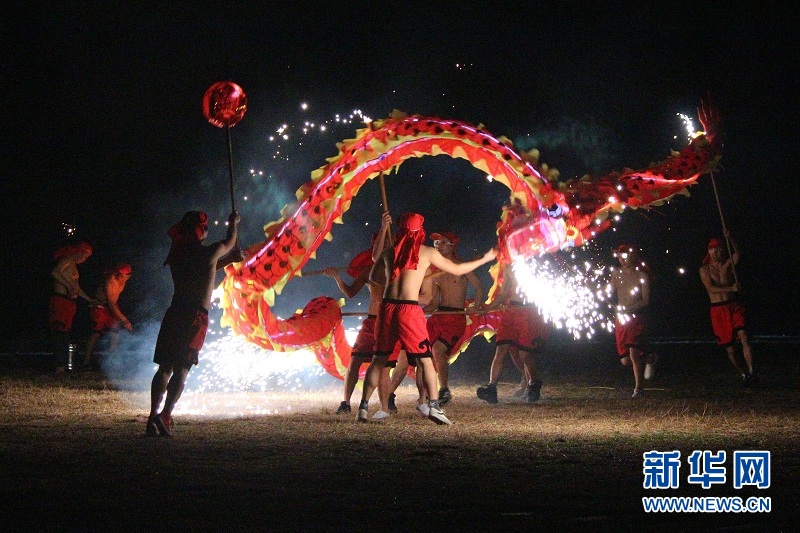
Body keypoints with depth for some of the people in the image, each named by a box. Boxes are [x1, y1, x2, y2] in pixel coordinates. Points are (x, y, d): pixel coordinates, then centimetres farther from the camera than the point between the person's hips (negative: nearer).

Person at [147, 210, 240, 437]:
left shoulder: (177, 254, 12)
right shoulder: (210, 252, -3)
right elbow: (229, 243, 20)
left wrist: (228, 261, 40)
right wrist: (233, 224, 40)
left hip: (174, 313, 5)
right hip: (196, 315, -5)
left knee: (164, 367, 7)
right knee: (181, 369, -7)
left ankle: (153, 414, 0)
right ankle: (165, 414, -20)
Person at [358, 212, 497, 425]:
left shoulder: (389, 252, 11)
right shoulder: (427, 253, 3)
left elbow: (372, 276, 25)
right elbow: (457, 270, 12)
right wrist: (484, 259, 24)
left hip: (387, 307, 3)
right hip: (410, 310, -3)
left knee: (379, 359, 11)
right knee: (425, 360, 1)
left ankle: (363, 407, 9)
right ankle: (434, 406, -10)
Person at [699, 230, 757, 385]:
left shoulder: (729, 264, 6)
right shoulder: (705, 269, 3)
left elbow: (737, 253, -15)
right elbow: (710, 288, -11)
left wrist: (729, 239, -29)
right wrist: (730, 288, -22)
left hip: (734, 306, 0)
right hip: (718, 309, 0)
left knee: (744, 338, -19)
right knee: (730, 349, 3)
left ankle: (751, 372, -21)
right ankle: (744, 374, 19)